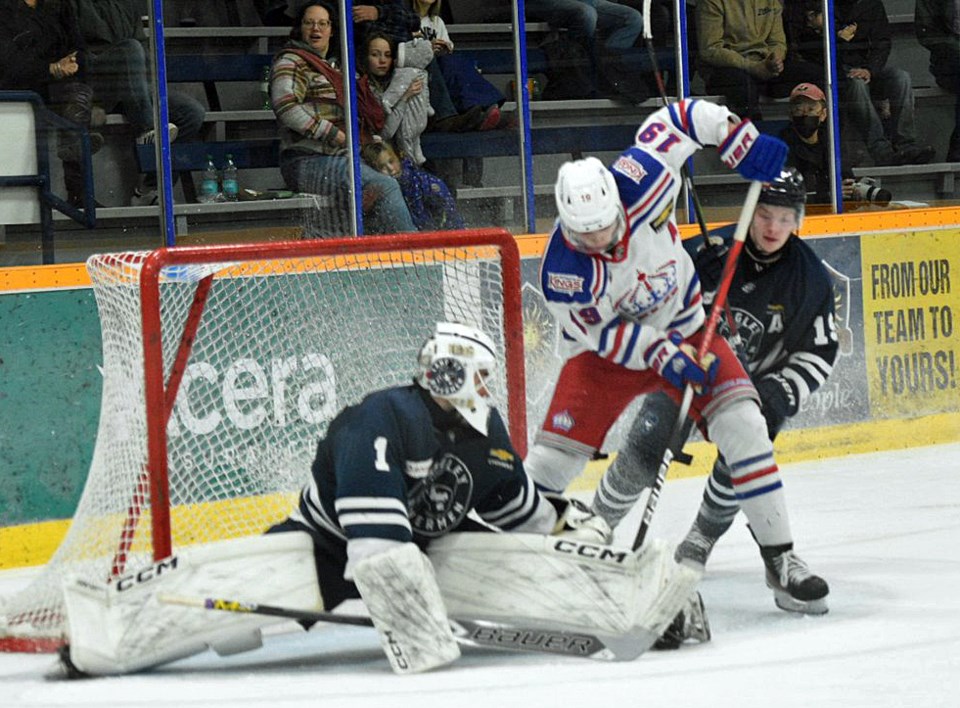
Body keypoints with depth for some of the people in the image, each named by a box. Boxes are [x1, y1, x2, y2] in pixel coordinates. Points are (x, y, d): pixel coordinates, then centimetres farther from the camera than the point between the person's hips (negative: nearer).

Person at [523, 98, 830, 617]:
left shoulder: (636, 181, -26)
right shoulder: (562, 273, -29)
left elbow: (676, 119, -12)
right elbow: (601, 333, -19)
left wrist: (740, 141, -17)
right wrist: (663, 356, -28)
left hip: (684, 328, 2)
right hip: (605, 350, -2)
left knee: (742, 427, -15)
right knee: (554, 457, -12)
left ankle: (780, 557, -8)